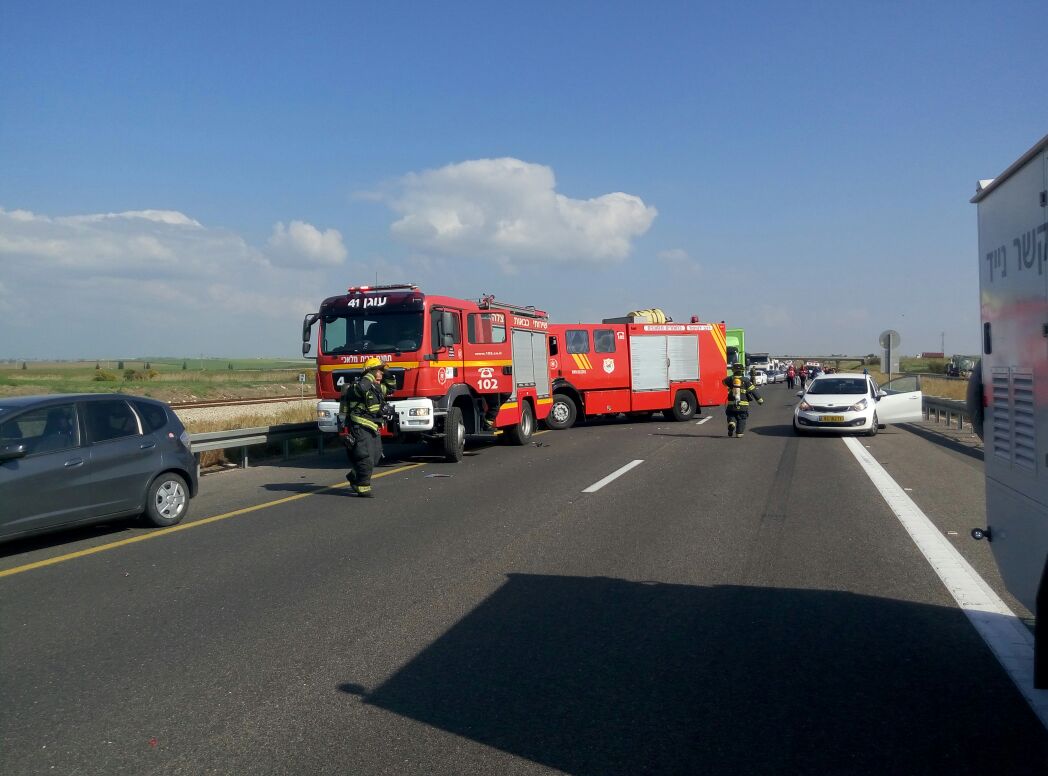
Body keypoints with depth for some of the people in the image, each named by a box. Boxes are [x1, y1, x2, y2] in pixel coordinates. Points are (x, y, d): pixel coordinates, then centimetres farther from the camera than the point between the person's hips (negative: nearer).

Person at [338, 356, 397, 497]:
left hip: (372, 428, 10)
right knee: (365, 458, -11)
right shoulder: (358, 385, -13)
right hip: (360, 427, -10)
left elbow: (391, 388, 29)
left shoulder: (377, 387, 15)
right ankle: (363, 487, -5)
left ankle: (354, 476, 32)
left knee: (375, 456, 14)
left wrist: (388, 376, 12)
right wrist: (371, 376, -23)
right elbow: (360, 388, -38)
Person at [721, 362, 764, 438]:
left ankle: (731, 423, -16)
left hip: (731, 404, 0)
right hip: (743, 405, 0)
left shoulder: (730, 379, 0)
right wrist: (759, 400, 5)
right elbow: (753, 391, -1)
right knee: (741, 419, 12)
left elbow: (724, 381, 24)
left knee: (731, 416, 15)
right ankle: (739, 433, 6)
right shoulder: (746, 380, -1)